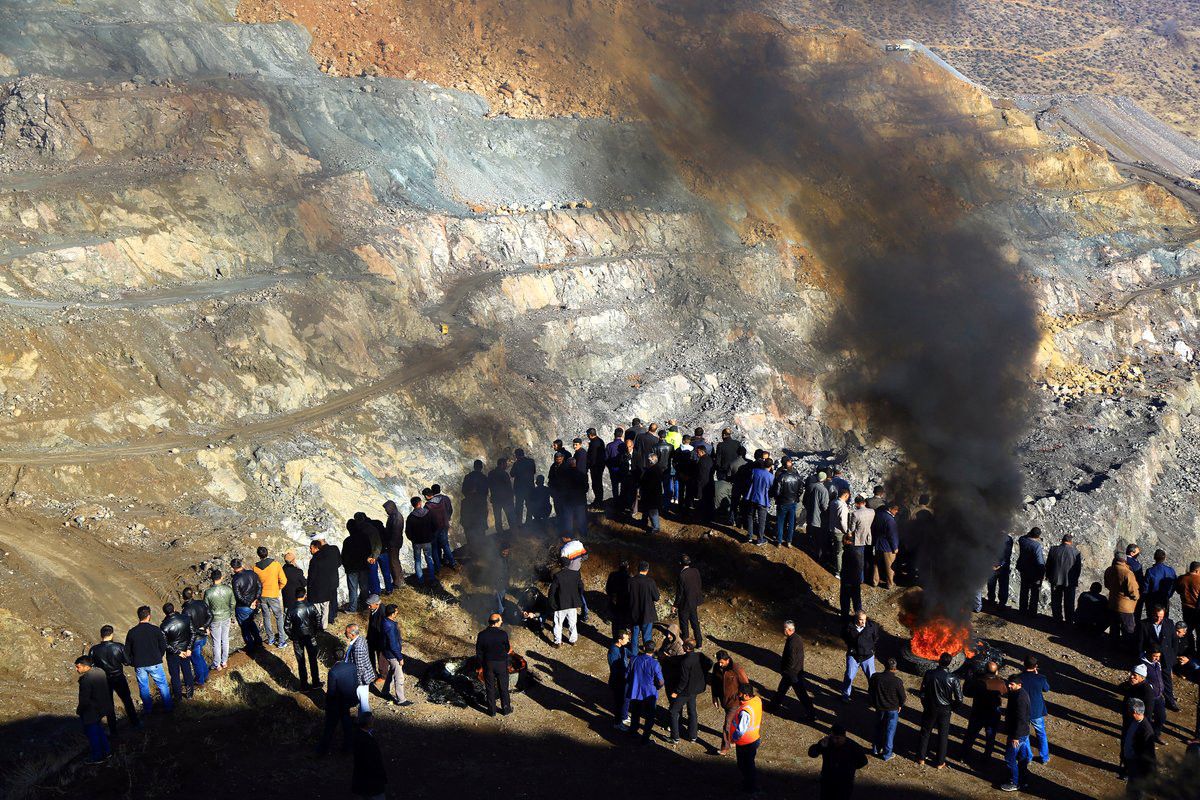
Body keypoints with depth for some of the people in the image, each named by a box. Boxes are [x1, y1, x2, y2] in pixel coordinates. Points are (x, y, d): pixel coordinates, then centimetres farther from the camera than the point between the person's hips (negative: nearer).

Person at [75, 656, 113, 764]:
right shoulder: (100, 672, -1)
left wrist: (79, 710, -9)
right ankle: (106, 751, 35)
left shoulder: (86, 679, -28)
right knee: (99, 730, 24)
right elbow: (105, 690, 11)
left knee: (92, 734, 8)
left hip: (91, 712, -8)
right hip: (103, 707, 8)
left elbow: (84, 699, -25)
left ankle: (98, 757, 18)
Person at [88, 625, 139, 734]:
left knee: (108, 704, 15)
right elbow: (127, 662, -7)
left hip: (104, 680, 0)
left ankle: (113, 730, 21)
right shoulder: (119, 647, -17)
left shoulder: (94, 650, -16)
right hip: (119, 679, 0)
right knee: (127, 700, 20)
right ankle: (135, 723, 31)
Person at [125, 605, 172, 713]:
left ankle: (147, 708, 24)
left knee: (143, 687, 15)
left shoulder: (132, 632, -7)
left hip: (139, 665, 1)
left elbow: (127, 650, 0)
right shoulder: (155, 629, -12)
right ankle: (168, 706, 20)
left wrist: (133, 662, 14)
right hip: (154, 663, -1)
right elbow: (163, 646, -4)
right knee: (162, 684, 13)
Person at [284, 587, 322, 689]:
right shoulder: (311, 607, -15)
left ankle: (304, 684, 20)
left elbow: (286, 626, -10)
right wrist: (316, 632, 8)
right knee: (313, 660, 14)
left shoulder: (291, 609, -14)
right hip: (310, 637, 0)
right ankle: (316, 683, 20)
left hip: (297, 639, 0)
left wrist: (291, 636, 6)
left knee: (300, 662, 13)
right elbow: (318, 621, -8)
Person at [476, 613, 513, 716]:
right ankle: (506, 709, 26)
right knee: (503, 688, 15)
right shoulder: (503, 634, -19)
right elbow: (507, 649, -6)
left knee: (490, 688, 14)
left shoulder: (482, 635, -12)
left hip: (488, 665, 2)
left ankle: (492, 711, 23)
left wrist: (483, 663, 9)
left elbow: (478, 652, -5)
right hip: (502, 664, -1)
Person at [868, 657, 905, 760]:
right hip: (892, 709, -3)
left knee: (878, 728, 24)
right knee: (890, 731, 13)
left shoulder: (875, 677, -15)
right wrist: (900, 705, 9)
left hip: (879, 708, 3)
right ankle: (887, 754, 23)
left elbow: (870, 691, 0)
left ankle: (876, 748, 38)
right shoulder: (897, 681, -24)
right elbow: (903, 696, -12)